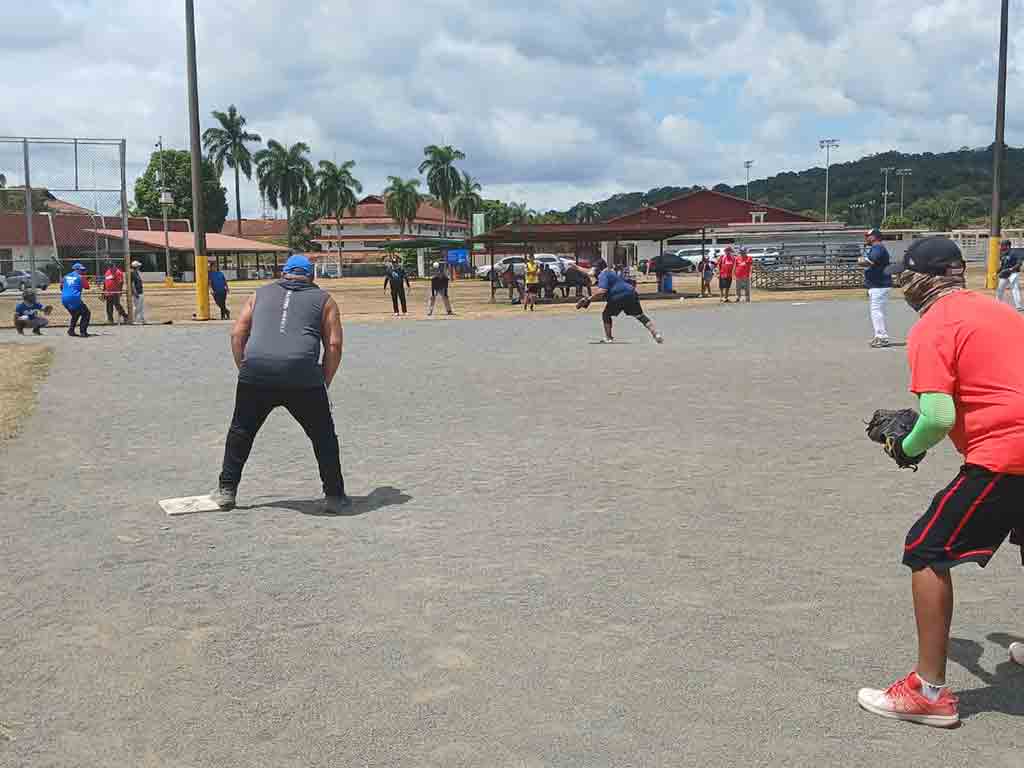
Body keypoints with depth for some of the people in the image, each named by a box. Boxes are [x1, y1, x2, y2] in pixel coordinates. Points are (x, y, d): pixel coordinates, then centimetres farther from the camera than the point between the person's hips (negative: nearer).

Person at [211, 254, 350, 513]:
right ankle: (335, 496, 16)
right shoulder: (324, 300, 20)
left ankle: (226, 490, 27)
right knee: (323, 436, 14)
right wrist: (325, 382, 15)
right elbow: (334, 345, 9)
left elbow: (237, 334, 17)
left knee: (241, 431, 21)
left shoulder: (260, 294, 25)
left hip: (256, 371, 2)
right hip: (303, 376, -2)